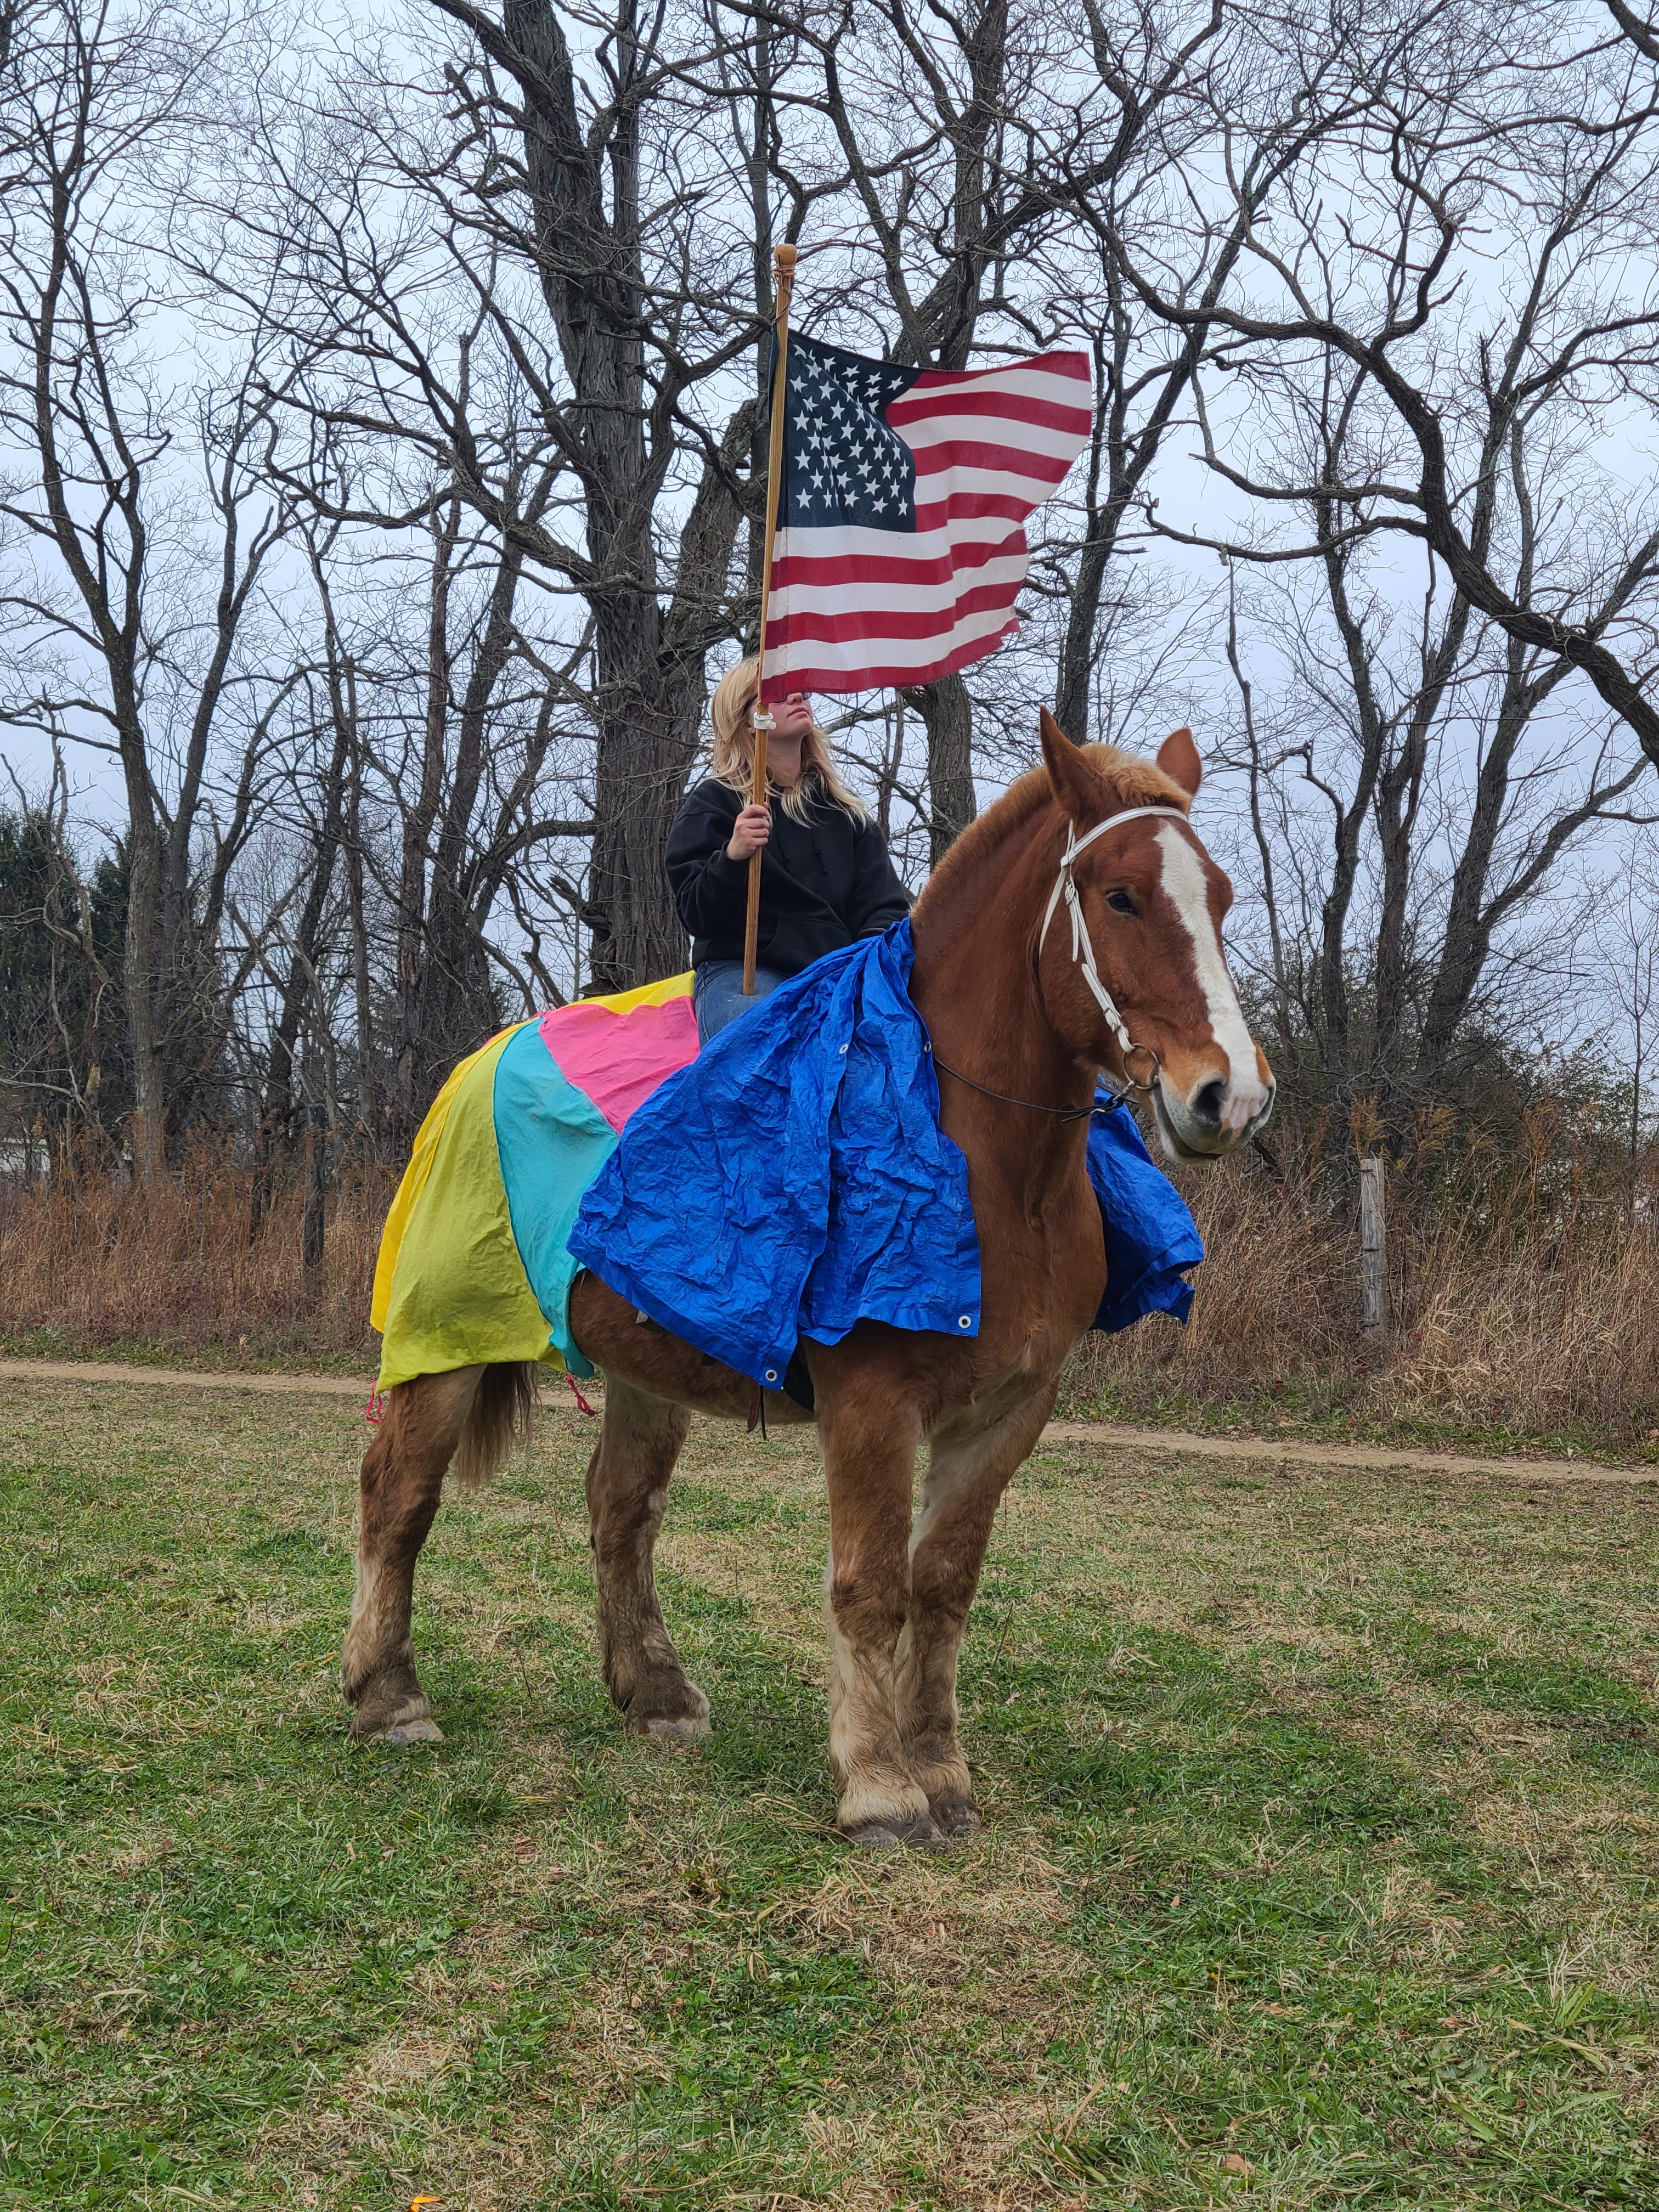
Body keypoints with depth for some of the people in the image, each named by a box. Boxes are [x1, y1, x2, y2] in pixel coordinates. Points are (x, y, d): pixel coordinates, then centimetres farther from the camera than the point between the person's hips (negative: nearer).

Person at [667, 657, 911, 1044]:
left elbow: (881, 906, 14)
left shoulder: (847, 812, 23)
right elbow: (697, 915, -2)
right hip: (741, 972, -4)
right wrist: (732, 857, -22)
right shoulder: (713, 803, 9)